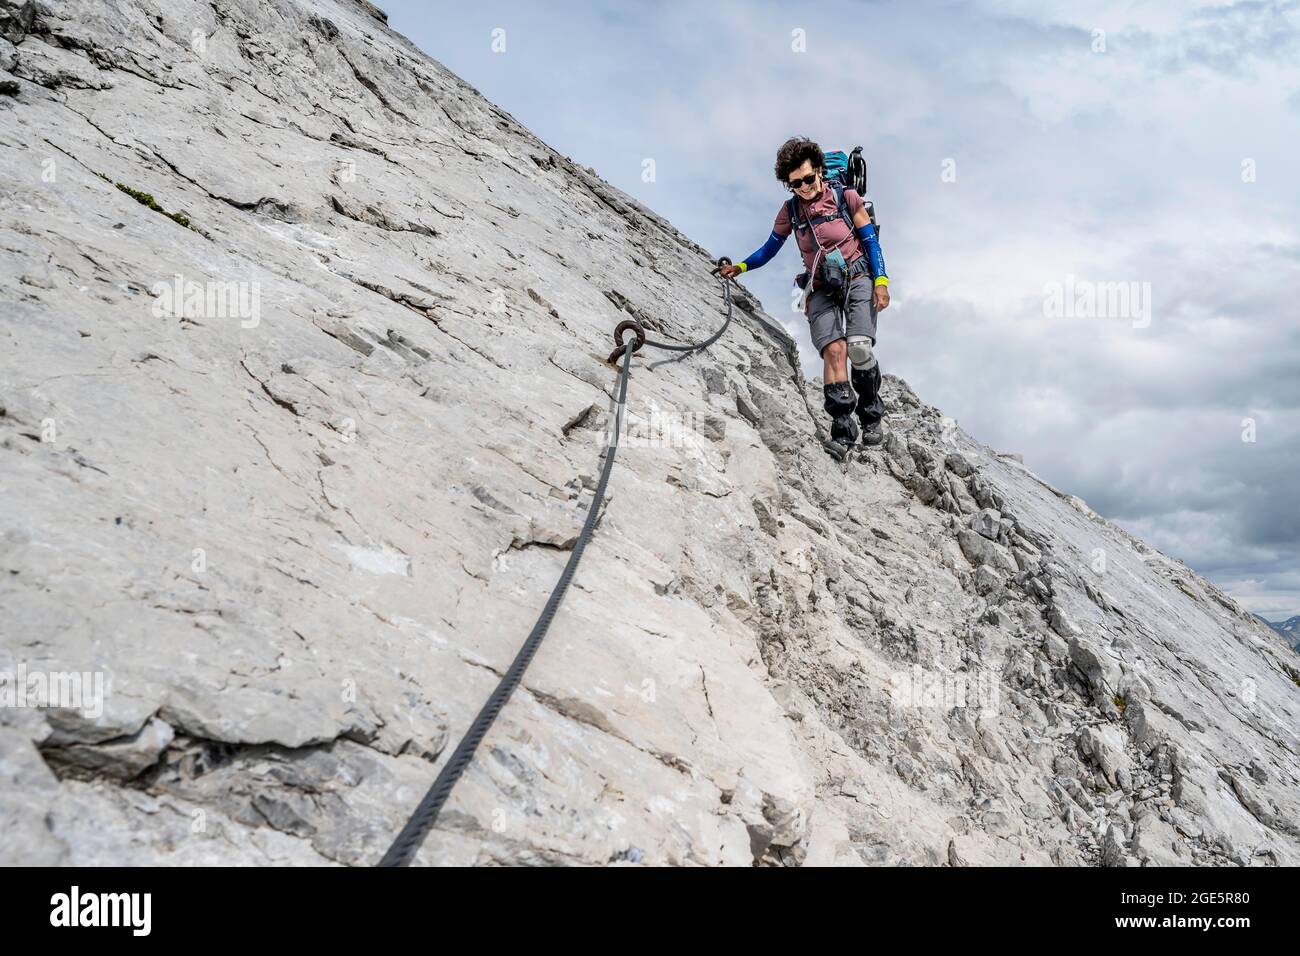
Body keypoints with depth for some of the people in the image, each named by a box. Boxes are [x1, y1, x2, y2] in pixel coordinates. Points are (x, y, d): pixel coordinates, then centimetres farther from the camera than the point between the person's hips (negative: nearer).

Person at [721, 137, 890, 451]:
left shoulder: (846, 197, -4)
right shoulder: (790, 211, 3)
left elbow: (871, 240, 1)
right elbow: (769, 249, 16)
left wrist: (881, 280, -7)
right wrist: (741, 266, 5)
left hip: (857, 280, -1)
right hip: (821, 289, 2)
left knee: (859, 348, -23)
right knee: (833, 349, -22)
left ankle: (871, 415, -1)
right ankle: (842, 428, -19)